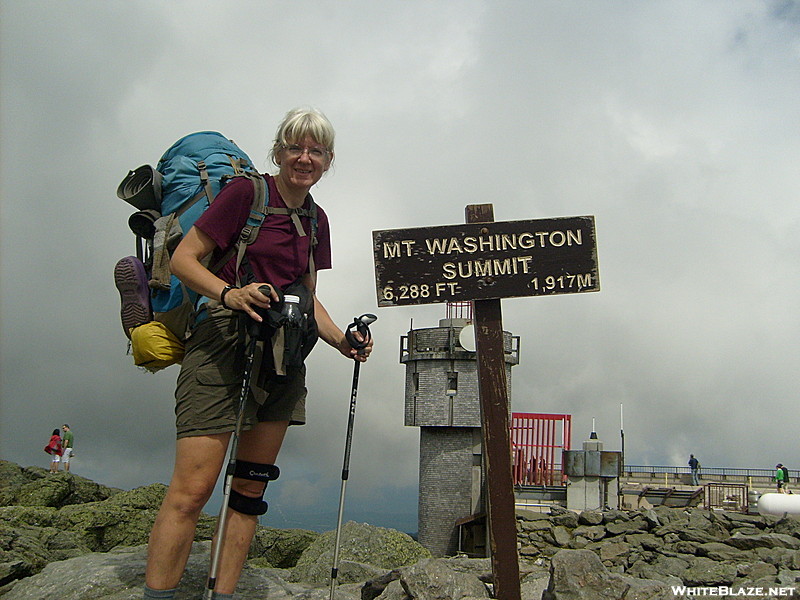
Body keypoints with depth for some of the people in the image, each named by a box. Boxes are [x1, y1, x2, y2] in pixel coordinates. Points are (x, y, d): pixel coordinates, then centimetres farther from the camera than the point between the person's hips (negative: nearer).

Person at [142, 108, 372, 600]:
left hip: (283, 356, 7)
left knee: (250, 489, 8)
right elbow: (183, 258, -7)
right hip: (225, 344, -7)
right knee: (192, 490, -12)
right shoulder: (246, 192, -4)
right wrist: (230, 294, -25)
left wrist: (342, 342, 7)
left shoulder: (316, 220, 16)